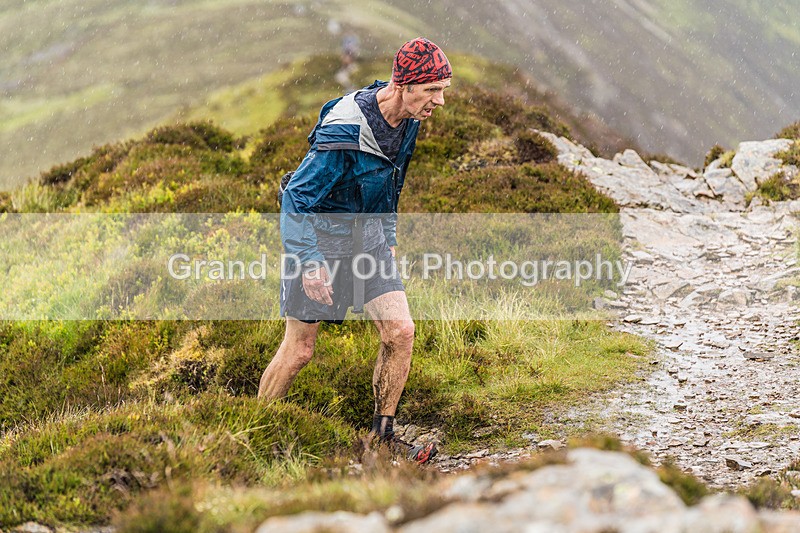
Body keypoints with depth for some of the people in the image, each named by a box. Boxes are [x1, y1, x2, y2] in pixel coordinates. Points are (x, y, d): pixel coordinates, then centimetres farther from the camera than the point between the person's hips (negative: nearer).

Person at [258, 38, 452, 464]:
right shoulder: (344, 131, -29)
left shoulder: (409, 121, -4)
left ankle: (383, 436, 7)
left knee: (400, 332, -6)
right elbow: (300, 196, -23)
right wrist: (310, 263, -26)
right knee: (299, 350, 1)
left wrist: (389, 237, 21)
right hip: (320, 237, -7)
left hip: (368, 236, 7)